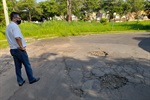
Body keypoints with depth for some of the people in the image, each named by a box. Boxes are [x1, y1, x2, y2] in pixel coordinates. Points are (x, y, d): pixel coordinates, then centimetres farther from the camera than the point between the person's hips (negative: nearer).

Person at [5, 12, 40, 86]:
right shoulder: (14, 26, -16)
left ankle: (20, 81, 22)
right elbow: (17, 38, -28)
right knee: (27, 65, 4)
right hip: (19, 49, -9)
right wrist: (22, 47, -18)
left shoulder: (8, 27, 14)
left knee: (18, 66, 13)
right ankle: (31, 79, 16)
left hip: (13, 49, 9)